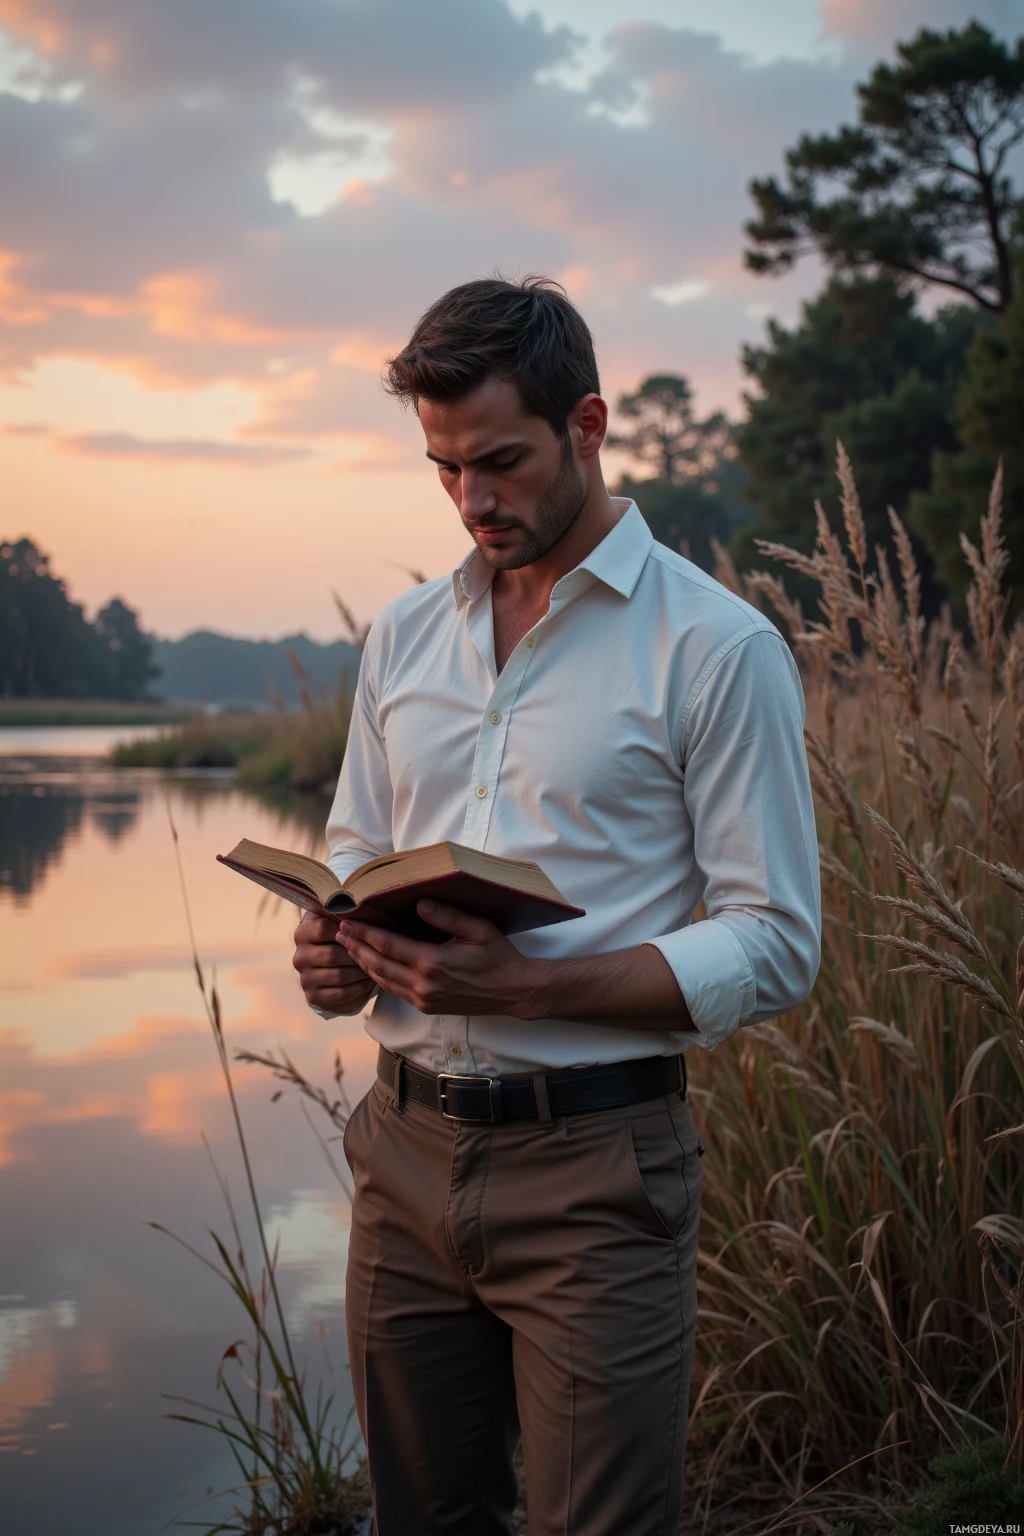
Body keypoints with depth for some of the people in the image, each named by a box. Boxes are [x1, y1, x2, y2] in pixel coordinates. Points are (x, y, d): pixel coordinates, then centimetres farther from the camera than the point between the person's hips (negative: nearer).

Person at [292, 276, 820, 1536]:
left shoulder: (718, 649, -7)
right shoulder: (404, 637, 11)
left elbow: (774, 948, -10)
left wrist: (527, 985, -21)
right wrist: (331, 946, -3)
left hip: (593, 1165, -5)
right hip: (408, 1149, 5)